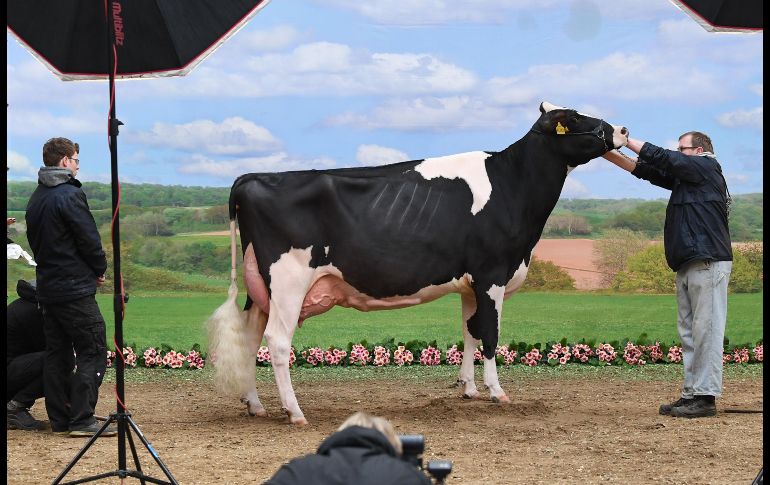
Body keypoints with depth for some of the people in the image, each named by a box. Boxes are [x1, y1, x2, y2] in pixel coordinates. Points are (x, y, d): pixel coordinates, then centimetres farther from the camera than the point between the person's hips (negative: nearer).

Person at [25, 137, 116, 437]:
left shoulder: (35, 199, 13)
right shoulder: (69, 195, -14)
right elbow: (89, 239, -14)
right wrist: (100, 270, 2)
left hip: (47, 286, 9)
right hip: (75, 289, -9)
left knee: (56, 354, 10)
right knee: (92, 352, -6)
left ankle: (59, 419, 12)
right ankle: (82, 420, -11)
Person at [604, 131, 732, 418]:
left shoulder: (707, 167, -2)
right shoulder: (683, 176, 22)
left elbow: (663, 158, -7)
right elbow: (647, 170, 17)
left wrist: (626, 140, -2)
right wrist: (610, 154, 9)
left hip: (709, 263, -10)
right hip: (688, 265, 10)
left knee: (706, 330, -10)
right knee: (688, 332, 8)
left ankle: (705, 397, -12)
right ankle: (691, 394, 11)